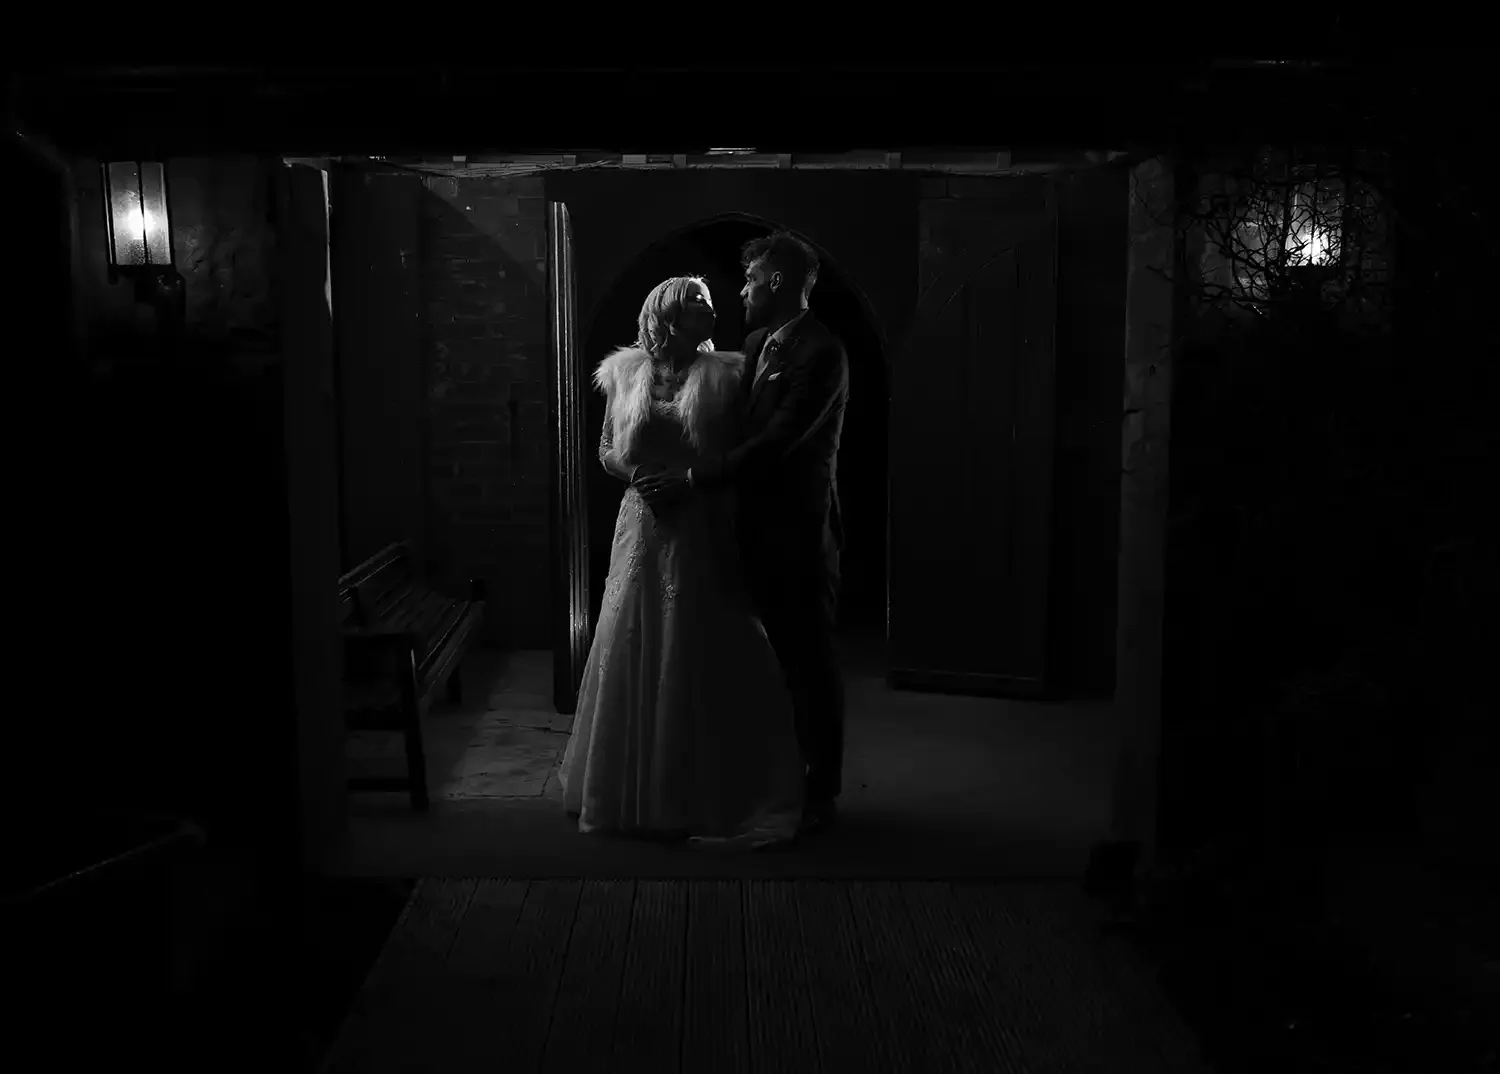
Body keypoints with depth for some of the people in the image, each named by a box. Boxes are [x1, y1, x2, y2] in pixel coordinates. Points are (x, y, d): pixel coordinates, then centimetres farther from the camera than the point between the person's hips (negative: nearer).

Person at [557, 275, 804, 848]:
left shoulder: (723, 376, 1)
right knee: (633, 646, 5)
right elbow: (607, 450, 12)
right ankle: (635, 785, 20)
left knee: (703, 654, 1)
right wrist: (640, 475, -6)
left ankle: (704, 789, 13)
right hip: (644, 526, 2)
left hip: (706, 531, -2)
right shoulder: (625, 373, 7)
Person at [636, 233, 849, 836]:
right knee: (773, 657, 15)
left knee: (811, 662, 4)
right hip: (760, 527, 8)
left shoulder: (820, 353, -16)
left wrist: (691, 480, -20)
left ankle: (821, 792, 17)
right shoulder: (758, 342, 12)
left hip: (798, 531, -8)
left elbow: (776, 441, -22)